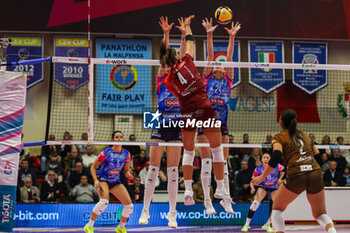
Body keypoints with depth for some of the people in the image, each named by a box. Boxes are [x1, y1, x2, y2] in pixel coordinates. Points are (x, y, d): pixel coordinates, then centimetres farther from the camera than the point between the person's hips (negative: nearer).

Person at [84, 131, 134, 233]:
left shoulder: (126, 154, -3)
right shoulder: (105, 153, -15)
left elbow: (126, 170, 9)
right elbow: (93, 167, -7)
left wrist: (128, 174, -15)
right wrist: (95, 180, -20)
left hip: (115, 182, 5)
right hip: (103, 179, -5)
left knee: (129, 205, -4)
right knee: (104, 201, -33)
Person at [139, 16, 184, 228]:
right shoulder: (161, 82, 2)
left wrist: (183, 36, -6)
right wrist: (166, 35, -16)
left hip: (176, 130, 2)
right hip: (160, 128, -2)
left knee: (173, 172, 3)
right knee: (153, 170, -2)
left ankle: (172, 214, 4)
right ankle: (145, 210, 5)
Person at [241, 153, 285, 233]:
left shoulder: (276, 166, -20)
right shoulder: (258, 169, -20)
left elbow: (283, 170, 3)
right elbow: (253, 180, -11)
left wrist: (280, 179, -11)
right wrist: (252, 188, -30)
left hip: (274, 187, 1)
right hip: (263, 186, -1)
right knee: (256, 202, -24)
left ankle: (267, 225, 3)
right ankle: (246, 224, -14)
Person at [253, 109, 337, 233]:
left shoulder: (279, 138, 9)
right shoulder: (304, 135, 24)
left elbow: (276, 158, -8)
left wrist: (261, 177, -3)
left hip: (296, 176, -3)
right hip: (315, 173, 4)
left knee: (277, 208, 20)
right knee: (320, 214, 19)